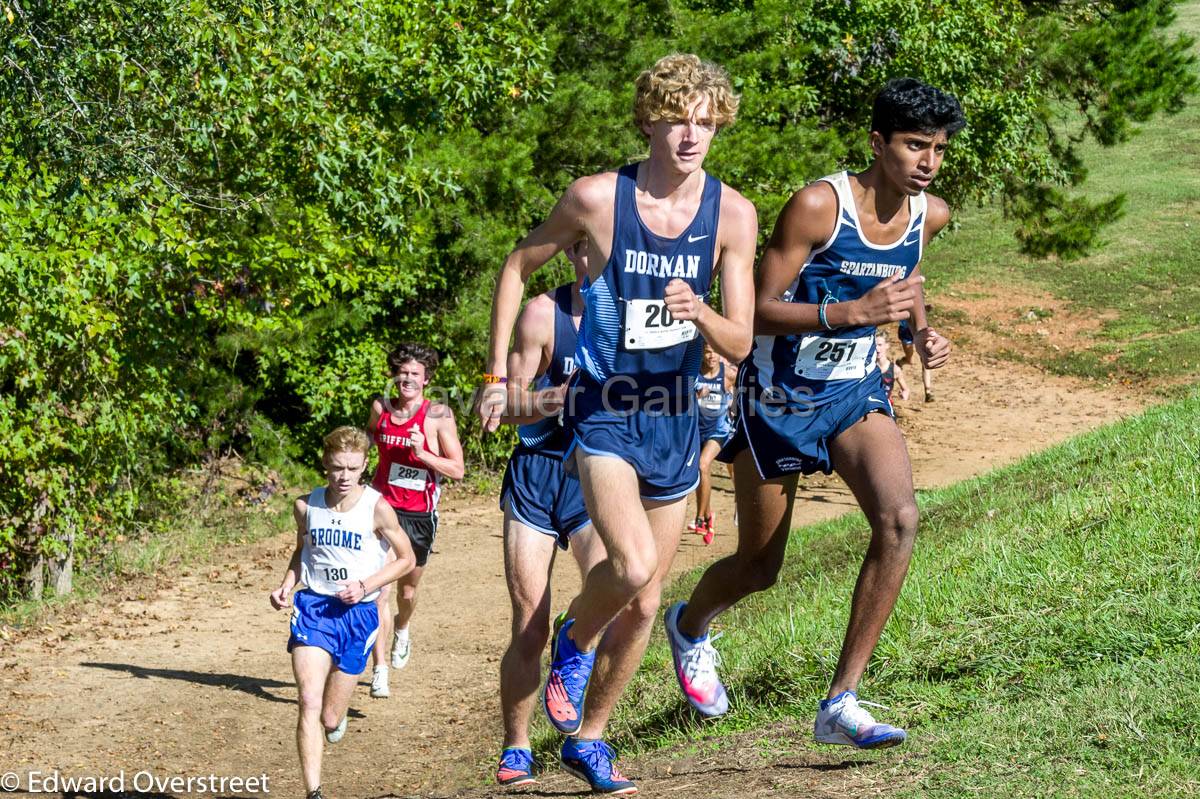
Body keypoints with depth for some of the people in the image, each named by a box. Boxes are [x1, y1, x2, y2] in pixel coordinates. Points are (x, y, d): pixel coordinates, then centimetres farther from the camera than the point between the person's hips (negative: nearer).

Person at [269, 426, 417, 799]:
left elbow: (407, 559, 1)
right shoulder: (306, 506, 0)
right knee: (309, 703, -19)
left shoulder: (376, 507, -9)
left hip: (356, 612, -1)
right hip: (313, 607, 1)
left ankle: (337, 715, 46)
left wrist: (365, 586, -11)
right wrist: (286, 586, 2)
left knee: (330, 719, 7)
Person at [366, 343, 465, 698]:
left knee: (407, 591, 18)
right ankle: (380, 671, -16)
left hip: (419, 515, 0)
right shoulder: (380, 408, 1)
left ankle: (401, 630, 53)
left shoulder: (438, 415, -8)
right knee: (380, 590, -14)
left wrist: (422, 454, -21)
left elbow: (457, 470, -8)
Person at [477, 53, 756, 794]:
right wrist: (497, 373, 3)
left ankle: (589, 738, 30)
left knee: (645, 604, 11)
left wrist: (700, 312, -28)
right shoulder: (596, 198, -12)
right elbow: (518, 267, 4)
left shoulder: (733, 215, -6)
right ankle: (573, 641, 6)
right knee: (633, 565, -27)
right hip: (605, 412, -4)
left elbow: (740, 344, -5)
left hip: (676, 418, 4)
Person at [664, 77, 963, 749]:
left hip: (856, 391, 4)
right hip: (780, 394, -4)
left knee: (899, 518, -24)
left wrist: (923, 333, 2)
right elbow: (761, 311, -22)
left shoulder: (930, 214, -3)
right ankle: (690, 625, 47)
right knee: (759, 568, 8)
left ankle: (842, 703, -17)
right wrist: (852, 310, -35)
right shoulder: (818, 205, -22)